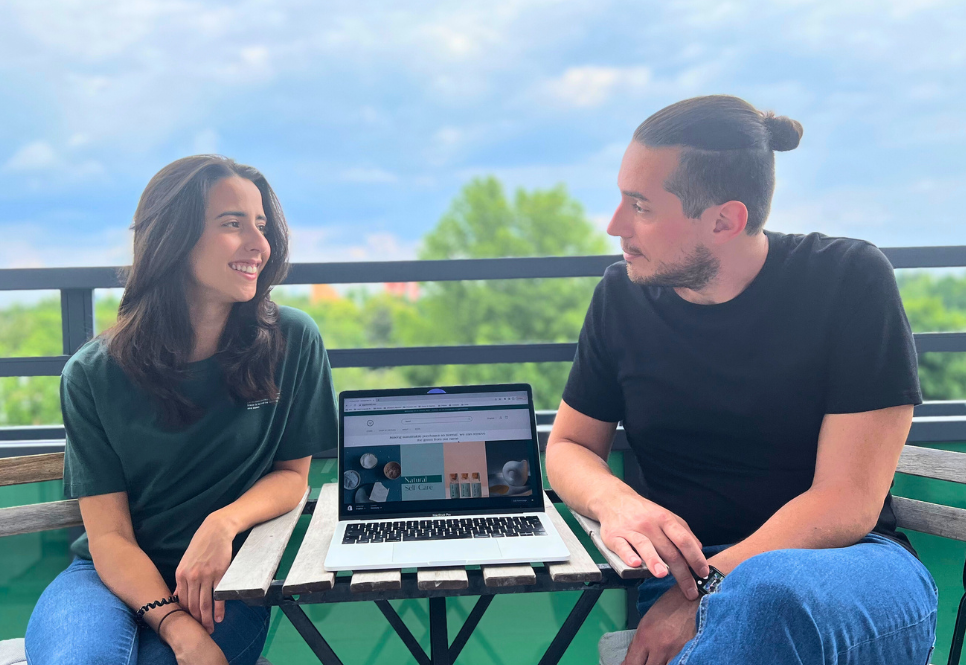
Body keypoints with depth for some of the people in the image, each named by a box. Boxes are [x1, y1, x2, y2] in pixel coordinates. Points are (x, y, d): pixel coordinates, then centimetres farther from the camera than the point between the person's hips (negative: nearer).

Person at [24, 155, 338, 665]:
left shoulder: (293, 342, -6)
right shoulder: (93, 374, -6)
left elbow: (293, 473, 4)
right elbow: (109, 536, -9)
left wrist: (224, 523, -18)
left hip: (226, 583, 1)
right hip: (116, 576, 0)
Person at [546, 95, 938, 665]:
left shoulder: (850, 281, -7)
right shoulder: (622, 298, 3)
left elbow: (847, 504, -11)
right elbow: (568, 446, 13)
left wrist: (704, 595, -22)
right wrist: (615, 502, -11)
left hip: (844, 561, -1)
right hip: (689, 571, 2)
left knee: (772, 589, -37)